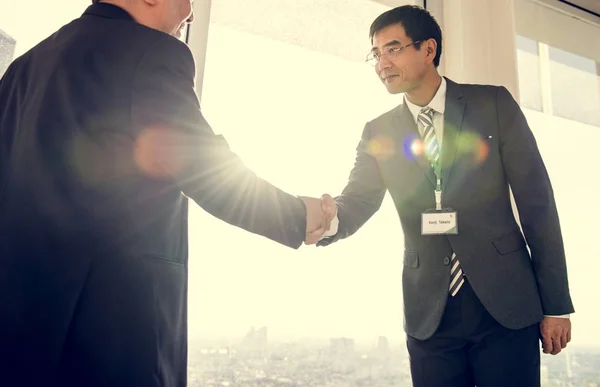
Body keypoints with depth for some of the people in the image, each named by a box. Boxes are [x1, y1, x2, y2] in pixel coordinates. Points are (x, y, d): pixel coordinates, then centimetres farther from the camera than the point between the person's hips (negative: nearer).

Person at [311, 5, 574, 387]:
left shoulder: (493, 103, -1)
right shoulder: (378, 132, 6)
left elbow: (536, 201, -2)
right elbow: (357, 202, -3)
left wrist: (556, 304, -2)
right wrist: (327, 217, -28)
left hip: (506, 303, -1)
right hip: (429, 313, 2)